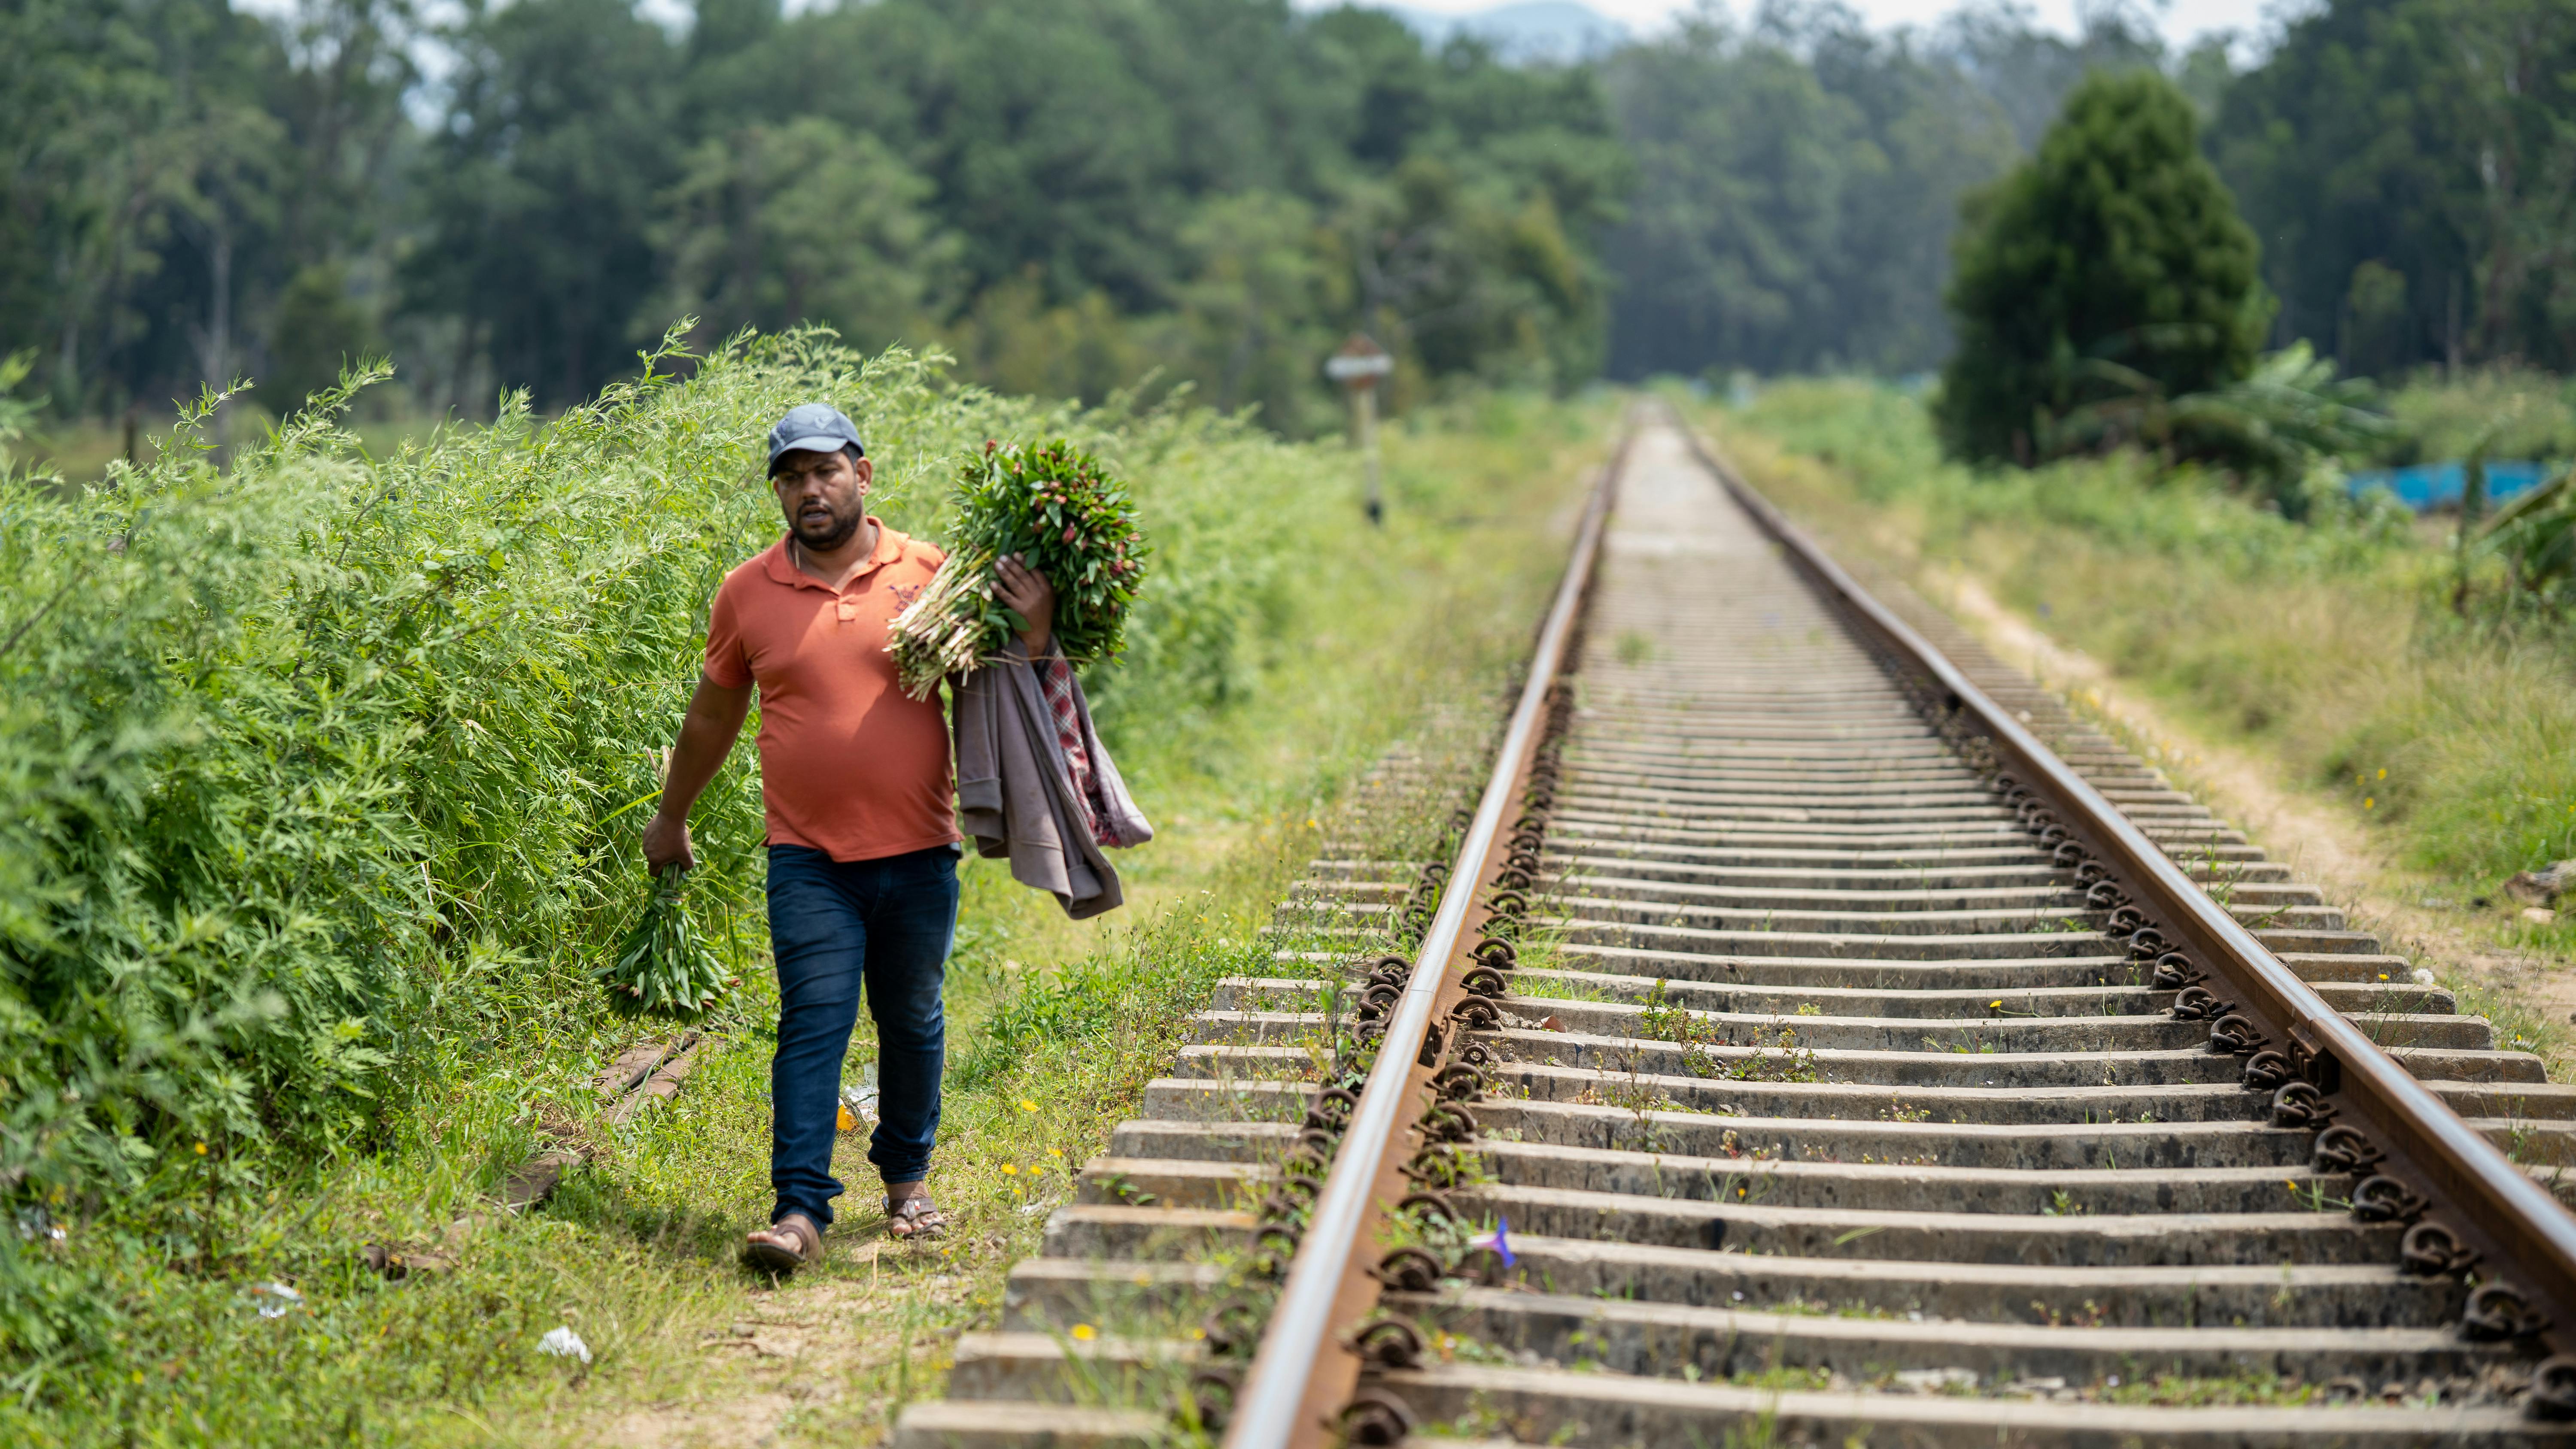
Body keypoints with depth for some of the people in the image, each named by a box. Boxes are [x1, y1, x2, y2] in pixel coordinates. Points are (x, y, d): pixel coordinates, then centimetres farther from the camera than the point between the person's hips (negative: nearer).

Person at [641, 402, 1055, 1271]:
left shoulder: (931, 574, 1)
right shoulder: (748, 594, 3)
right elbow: (713, 716, 17)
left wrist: (1034, 630, -12)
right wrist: (672, 817, 25)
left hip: (918, 853, 1)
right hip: (808, 861, -1)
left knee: (911, 1023, 12)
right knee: (813, 1024, -9)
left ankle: (907, 1176, 31)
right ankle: (799, 1210, -10)